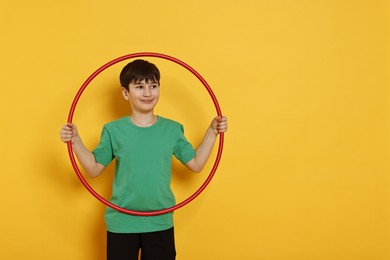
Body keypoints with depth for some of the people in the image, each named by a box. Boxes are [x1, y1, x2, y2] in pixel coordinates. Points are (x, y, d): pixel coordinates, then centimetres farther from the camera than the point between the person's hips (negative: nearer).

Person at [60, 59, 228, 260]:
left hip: (161, 223, 1)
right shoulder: (113, 130, -4)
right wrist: (75, 141, -11)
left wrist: (212, 132, 0)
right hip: (121, 224, -1)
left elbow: (196, 164, 4)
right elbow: (94, 169, 0)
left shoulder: (172, 129, -1)